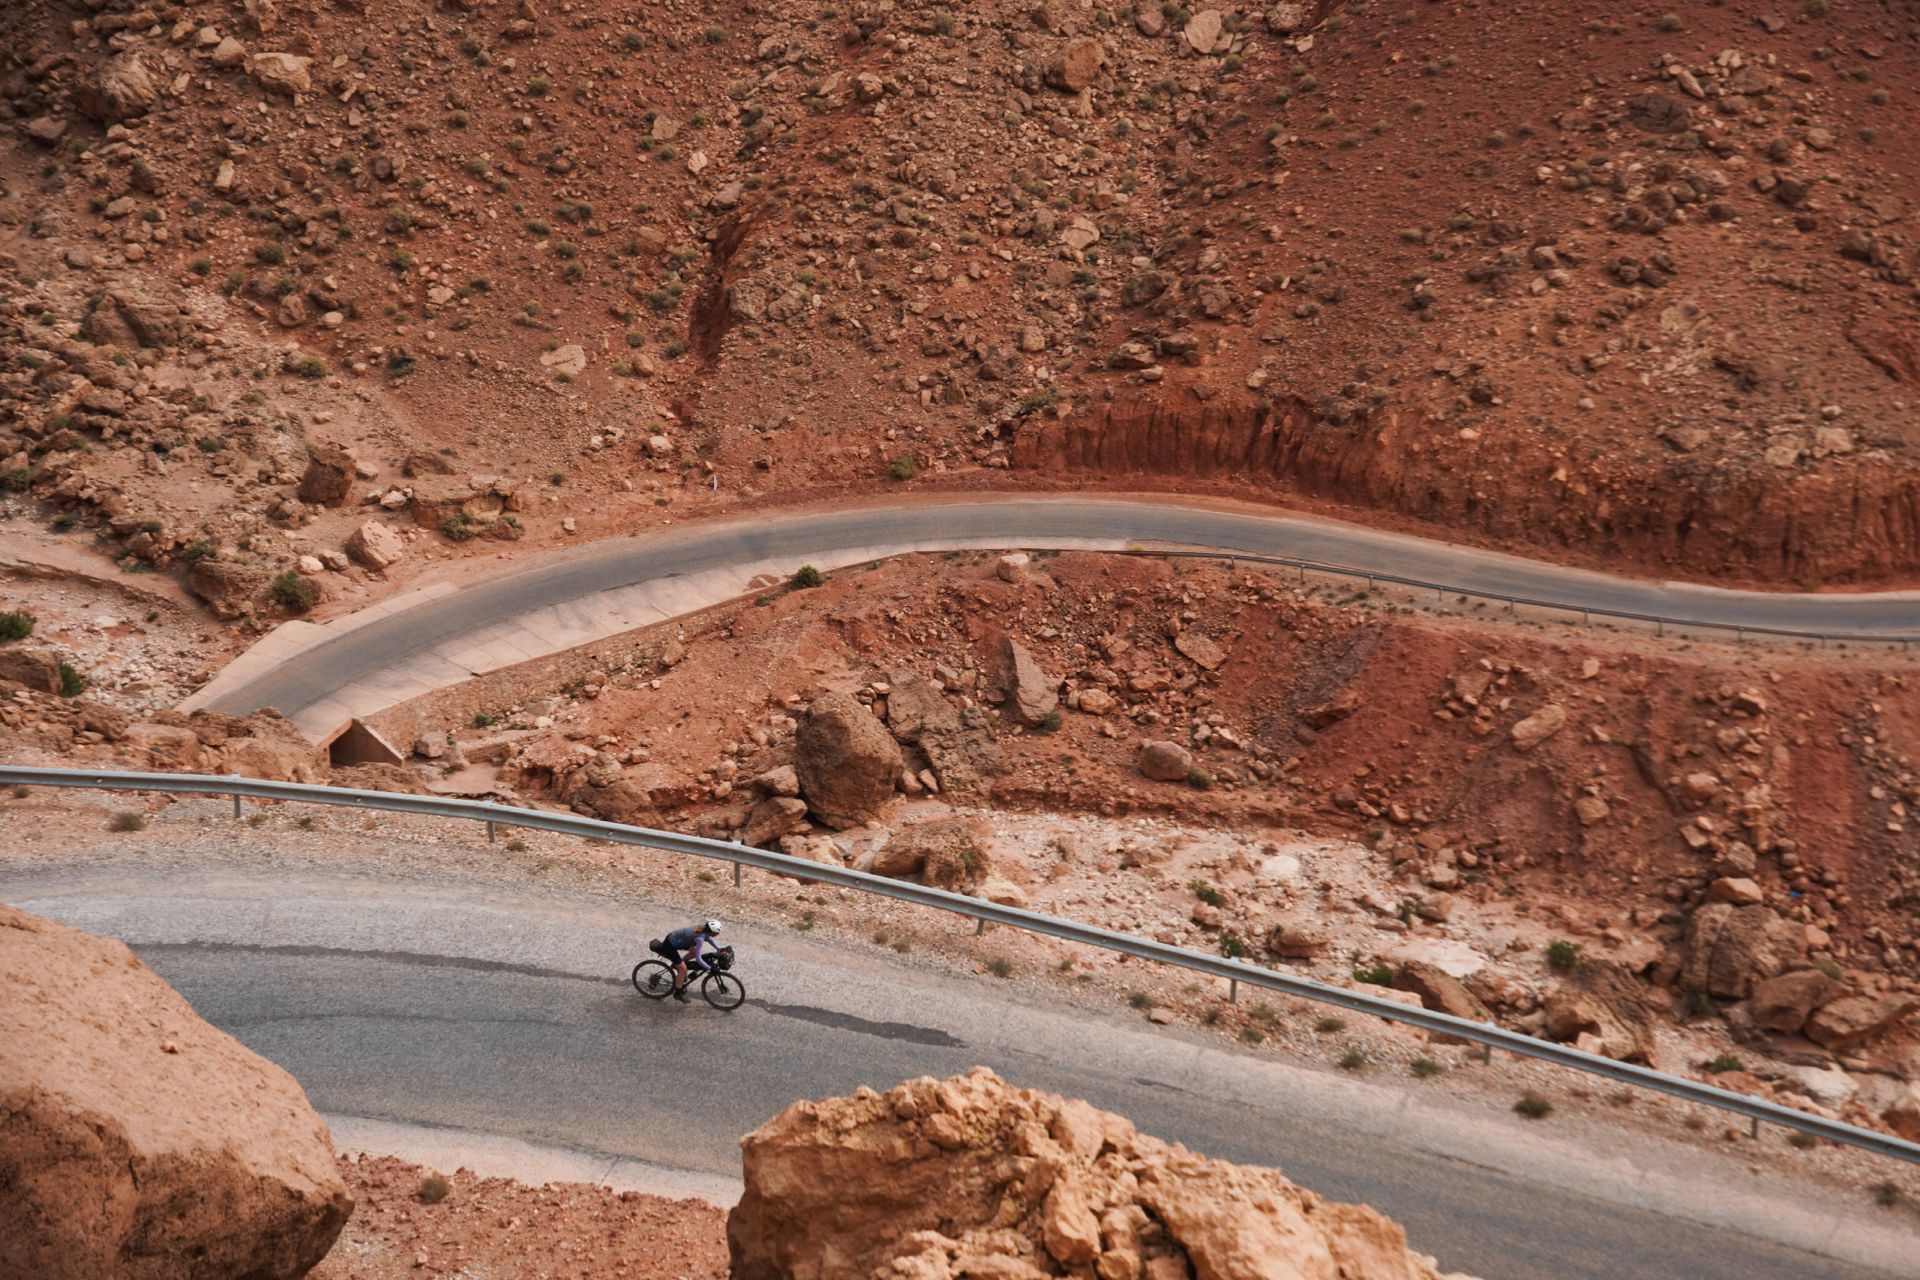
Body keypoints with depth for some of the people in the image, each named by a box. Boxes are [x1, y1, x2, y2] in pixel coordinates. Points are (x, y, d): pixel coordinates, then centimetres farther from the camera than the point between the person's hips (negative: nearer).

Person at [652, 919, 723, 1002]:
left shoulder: (702, 928, -5)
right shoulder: (700, 938, -29)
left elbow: (708, 937, 20)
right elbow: (698, 959, -31)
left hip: (672, 937, 9)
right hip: (669, 946, -9)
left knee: (695, 951, 12)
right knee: (683, 969, -7)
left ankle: (677, 965, 26)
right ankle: (677, 994, 9)